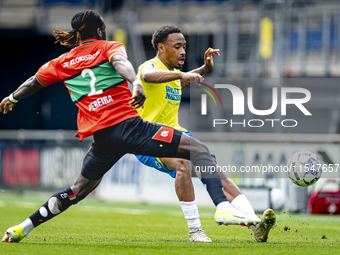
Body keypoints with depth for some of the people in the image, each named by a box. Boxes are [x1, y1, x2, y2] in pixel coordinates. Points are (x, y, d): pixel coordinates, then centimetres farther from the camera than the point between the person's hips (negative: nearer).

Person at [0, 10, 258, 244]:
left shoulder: (62, 63, 21)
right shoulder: (109, 47, 9)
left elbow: (34, 82, 36)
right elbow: (120, 62, -14)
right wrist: (136, 83, -33)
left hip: (100, 136, 5)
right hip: (128, 124, -5)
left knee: (80, 189, 26)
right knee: (198, 149, -5)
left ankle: (22, 229, 24)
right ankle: (223, 206, -27)